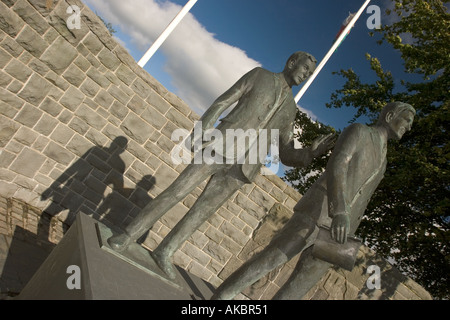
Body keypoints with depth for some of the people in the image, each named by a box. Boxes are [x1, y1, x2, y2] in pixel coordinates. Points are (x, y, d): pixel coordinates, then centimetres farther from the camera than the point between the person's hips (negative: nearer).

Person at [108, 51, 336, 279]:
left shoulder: (290, 109, 20)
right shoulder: (260, 75, 10)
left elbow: (286, 155, 16)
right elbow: (222, 102, 1)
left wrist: (310, 152, -3)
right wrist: (204, 127, -14)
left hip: (241, 167, 4)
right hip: (221, 146, -3)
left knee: (202, 212, 4)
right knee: (177, 191, -6)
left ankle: (164, 252, 18)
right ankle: (128, 236, 8)